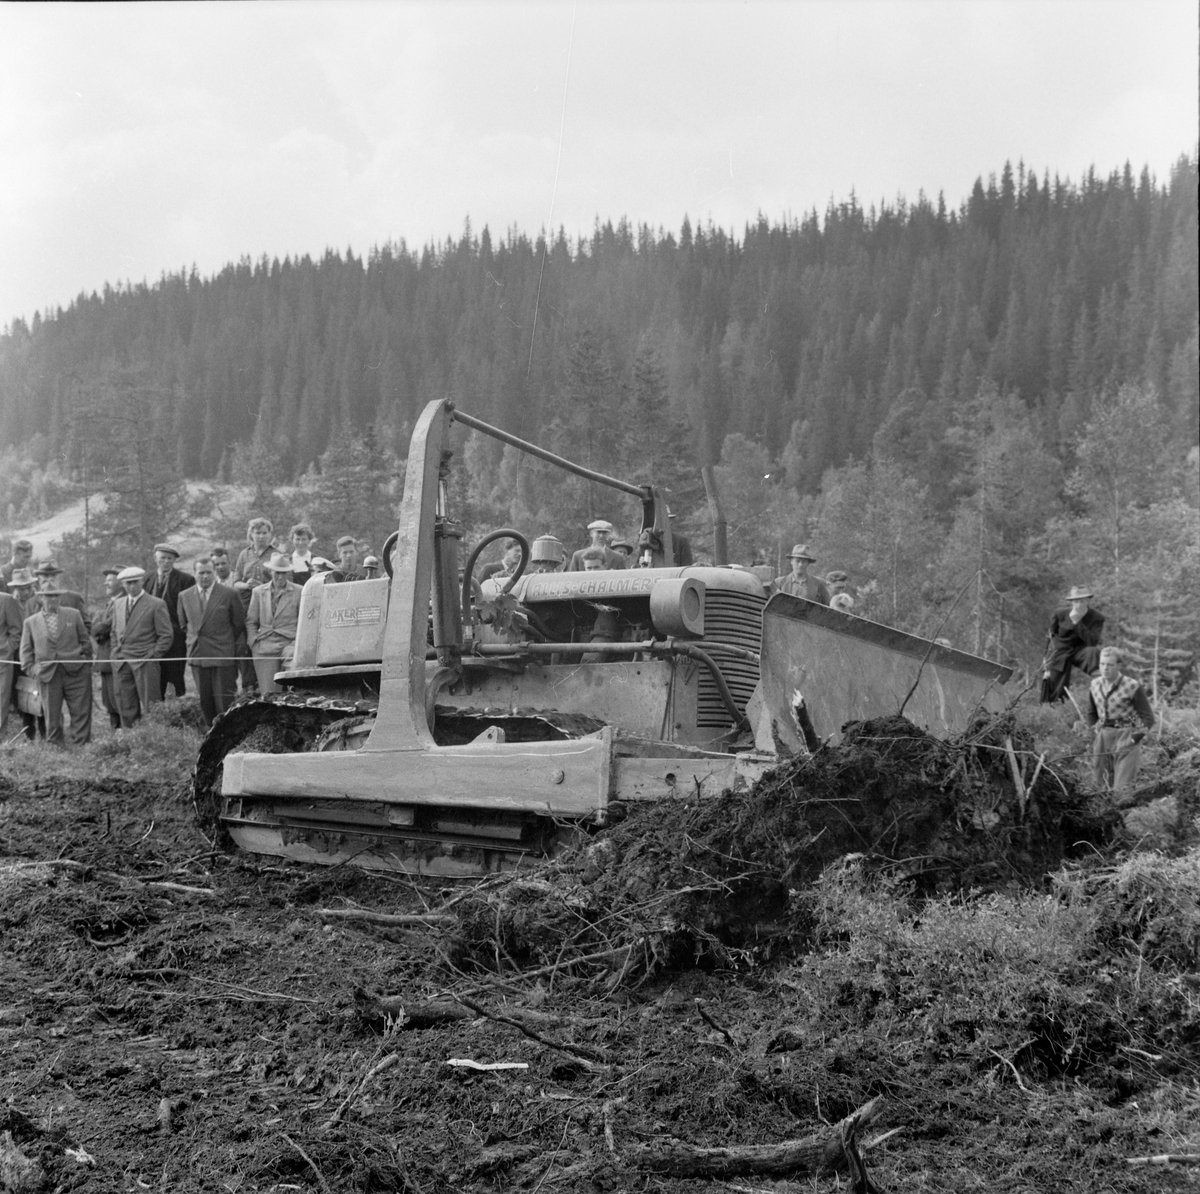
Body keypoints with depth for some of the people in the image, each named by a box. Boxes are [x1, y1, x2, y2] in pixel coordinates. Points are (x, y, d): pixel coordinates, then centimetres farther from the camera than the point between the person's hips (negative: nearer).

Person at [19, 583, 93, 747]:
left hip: (75, 671, 0)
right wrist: (30, 668, -1)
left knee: (81, 712, -3)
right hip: (47, 675, 0)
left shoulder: (74, 615, 8)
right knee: (52, 715, 4)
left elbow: (85, 640, 12)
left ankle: (80, 746, 4)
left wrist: (86, 662, 7)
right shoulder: (31, 622, 8)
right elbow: (26, 649, 12)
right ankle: (54, 747, 15)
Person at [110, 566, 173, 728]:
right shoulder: (117, 604, 15)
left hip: (145, 661, -5)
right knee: (126, 709, 4)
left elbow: (166, 635, -2)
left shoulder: (156, 604, -2)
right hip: (121, 663, 5)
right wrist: (115, 653, 11)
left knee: (149, 709, -5)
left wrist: (153, 655, -8)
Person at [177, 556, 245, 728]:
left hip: (222, 655, -4)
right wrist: (195, 638, 14)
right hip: (197, 655, 4)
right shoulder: (185, 596, 7)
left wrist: (225, 643, 8)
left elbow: (239, 624, 4)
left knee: (224, 700, -5)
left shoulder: (228, 595, -4)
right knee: (204, 700, 6)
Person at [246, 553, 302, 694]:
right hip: (264, 649, 2)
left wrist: (296, 644, -5)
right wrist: (254, 644, 4)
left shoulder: (298, 592, 5)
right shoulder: (259, 592, 13)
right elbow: (250, 621, 15)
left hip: (289, 644, -2)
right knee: (268, 694, -4)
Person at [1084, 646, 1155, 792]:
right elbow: (1091, 714, 18)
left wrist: (1141, 733, -15)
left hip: (1126, 739, -5)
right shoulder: (1095, 685, 4)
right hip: (1103, 737, 6)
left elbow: (1148, 717, -4)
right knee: (1102, 787, 10)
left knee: (1123, 789, -13)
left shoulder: (1132, 687, -11)